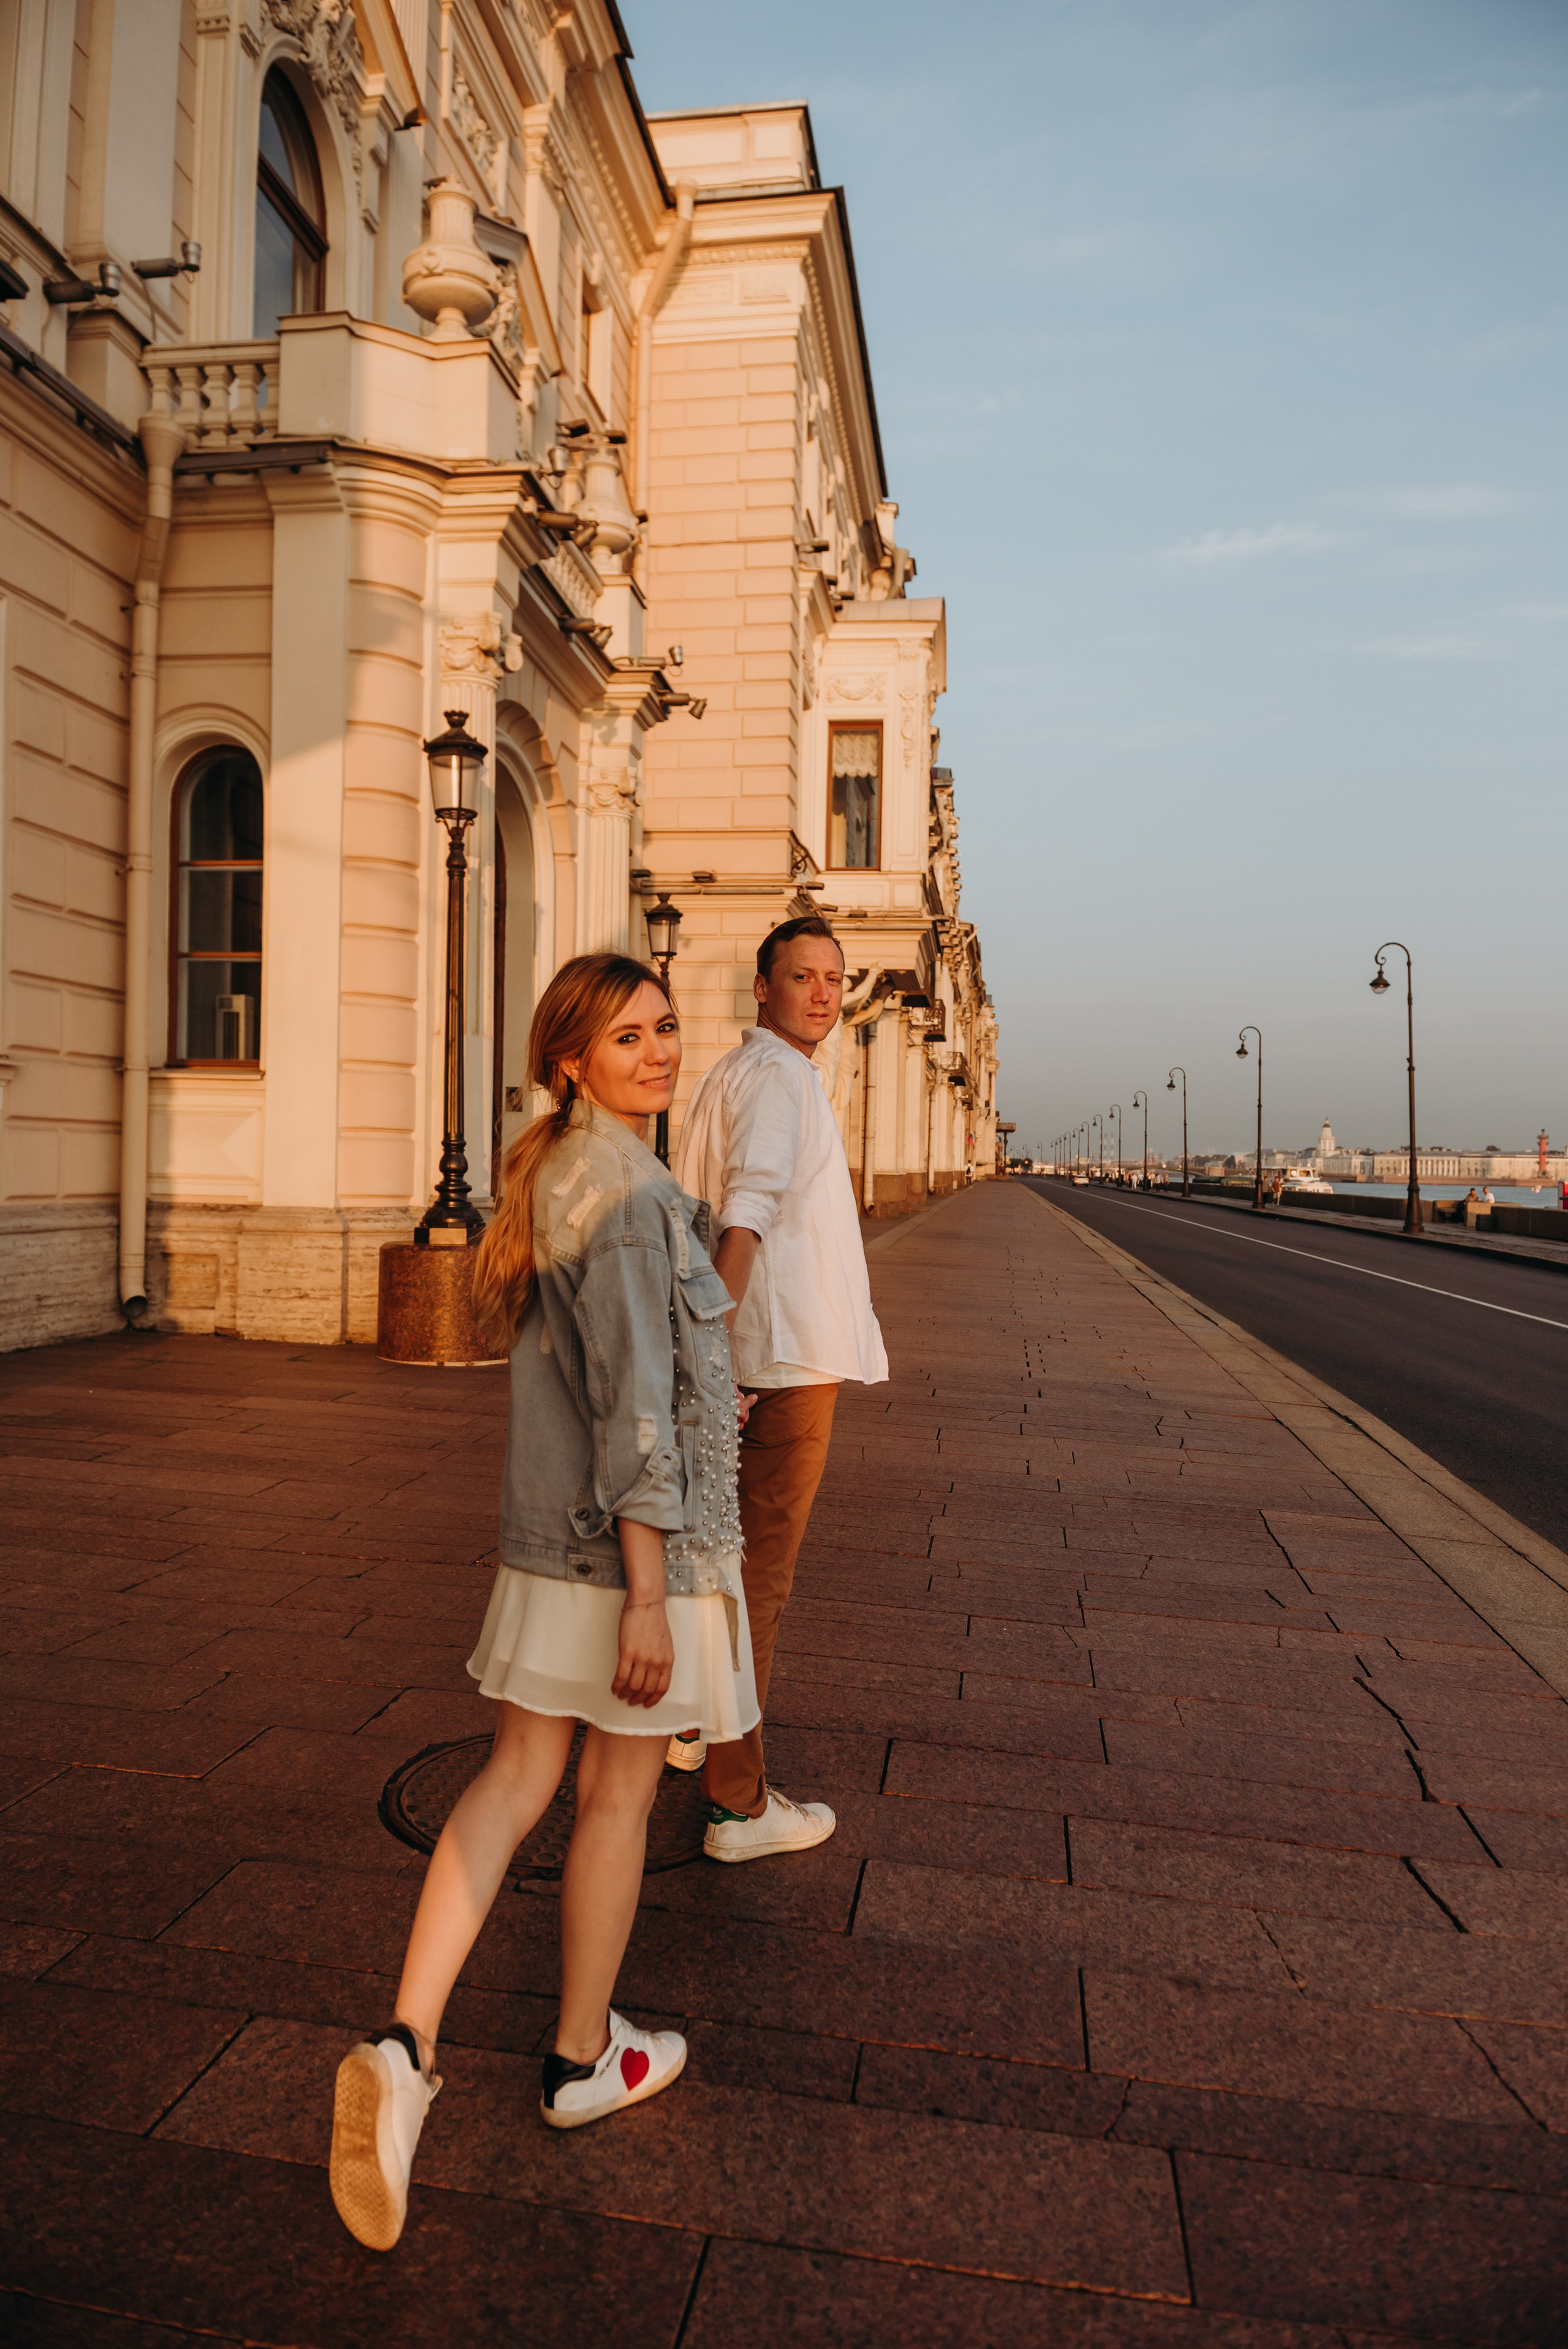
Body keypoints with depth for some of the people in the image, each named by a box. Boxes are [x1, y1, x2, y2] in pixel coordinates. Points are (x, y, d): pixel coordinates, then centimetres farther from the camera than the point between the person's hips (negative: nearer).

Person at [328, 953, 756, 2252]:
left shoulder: (554, 1175, 9)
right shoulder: (630, 1192, -21)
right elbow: (635, 1407, -24)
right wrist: (649, 1596, -21)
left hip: (544, 1538, 8)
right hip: (640, 1543, -8)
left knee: (516, 1778, 15)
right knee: (619, 1794, 11)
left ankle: (406, 2045, 8)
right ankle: (583, 2059, 31)